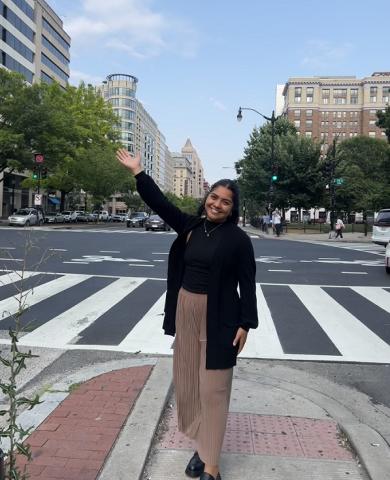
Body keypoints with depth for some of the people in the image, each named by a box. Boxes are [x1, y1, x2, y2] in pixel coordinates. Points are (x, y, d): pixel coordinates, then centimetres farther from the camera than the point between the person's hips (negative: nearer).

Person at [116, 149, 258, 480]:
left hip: (218, 318, -6)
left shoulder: (238, 239, -9)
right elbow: (161, 204, 6)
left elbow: (247, 284, -8)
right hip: (186, 312, 6)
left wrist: (245, 324, -11)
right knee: (187, 382, 14)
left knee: (213, 387, 1)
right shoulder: (191, 226, 4)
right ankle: (202, 445, 32)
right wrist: (138, 171, 3)